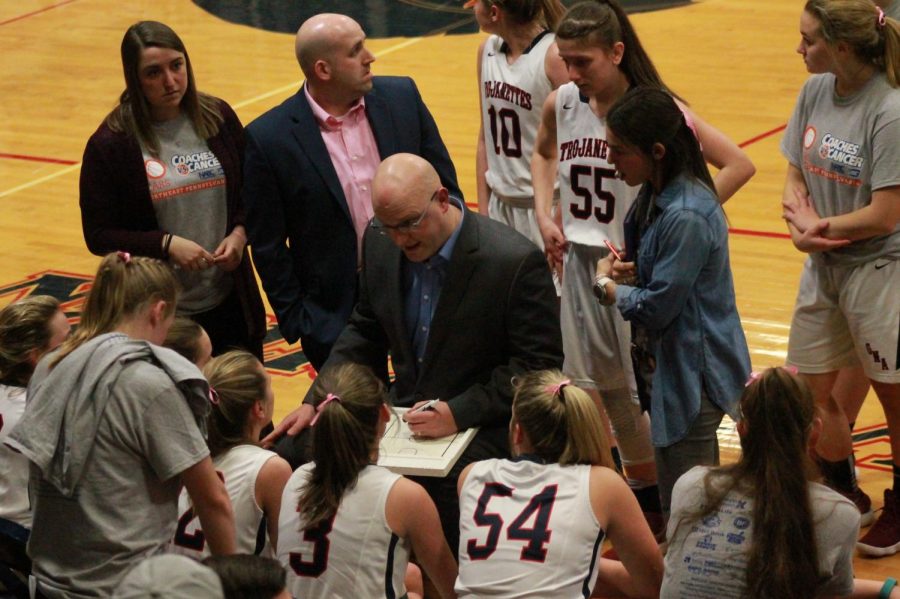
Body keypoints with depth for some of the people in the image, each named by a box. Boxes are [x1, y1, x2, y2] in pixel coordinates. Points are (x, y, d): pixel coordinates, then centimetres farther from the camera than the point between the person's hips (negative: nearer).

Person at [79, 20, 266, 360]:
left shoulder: (218, 118, 1)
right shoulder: (110, 144, -9)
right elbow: (98, 236, -6)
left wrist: (240, 234, -8)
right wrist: (166, 244, -18)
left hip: (230, 304, 3)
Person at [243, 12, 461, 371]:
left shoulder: (402, 98, -2)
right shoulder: (269, 138, -10)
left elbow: (445, 187, 7)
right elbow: (268, 247, -4)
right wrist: (296, 323, -5)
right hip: (337, 315, -3)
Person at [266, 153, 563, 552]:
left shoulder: (516, 262, -16)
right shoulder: (381, 243, 2)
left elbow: (539, 365, -12)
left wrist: (459, 413, -21)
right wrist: (316, 402, 3)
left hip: (482, 433, -6)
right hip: (404, 419, 6)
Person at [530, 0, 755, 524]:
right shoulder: (561, 104, -2)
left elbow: (738, 165, -17)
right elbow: (544, 153, 23)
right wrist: (545, 215, 10)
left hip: (639, 266, -6)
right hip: (580, 261, 6)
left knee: (645, 391, 1)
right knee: (590, 388, 14)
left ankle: (654, 502, 17)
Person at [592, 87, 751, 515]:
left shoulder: (687, 216, -25)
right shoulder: (658, 197, 5)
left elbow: (657, 307, -21)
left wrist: (606, 286, -5)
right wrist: (630, 270, 1)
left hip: (697, 371, -10)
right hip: (674, 363, 10)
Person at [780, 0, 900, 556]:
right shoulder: (815, 92, -2)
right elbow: (796, 178, 5)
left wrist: (818, 229, -10)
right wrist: (803, 220, -15)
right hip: (823, 267, 7)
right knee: (813, 393, 13)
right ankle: (847, 497, 37)